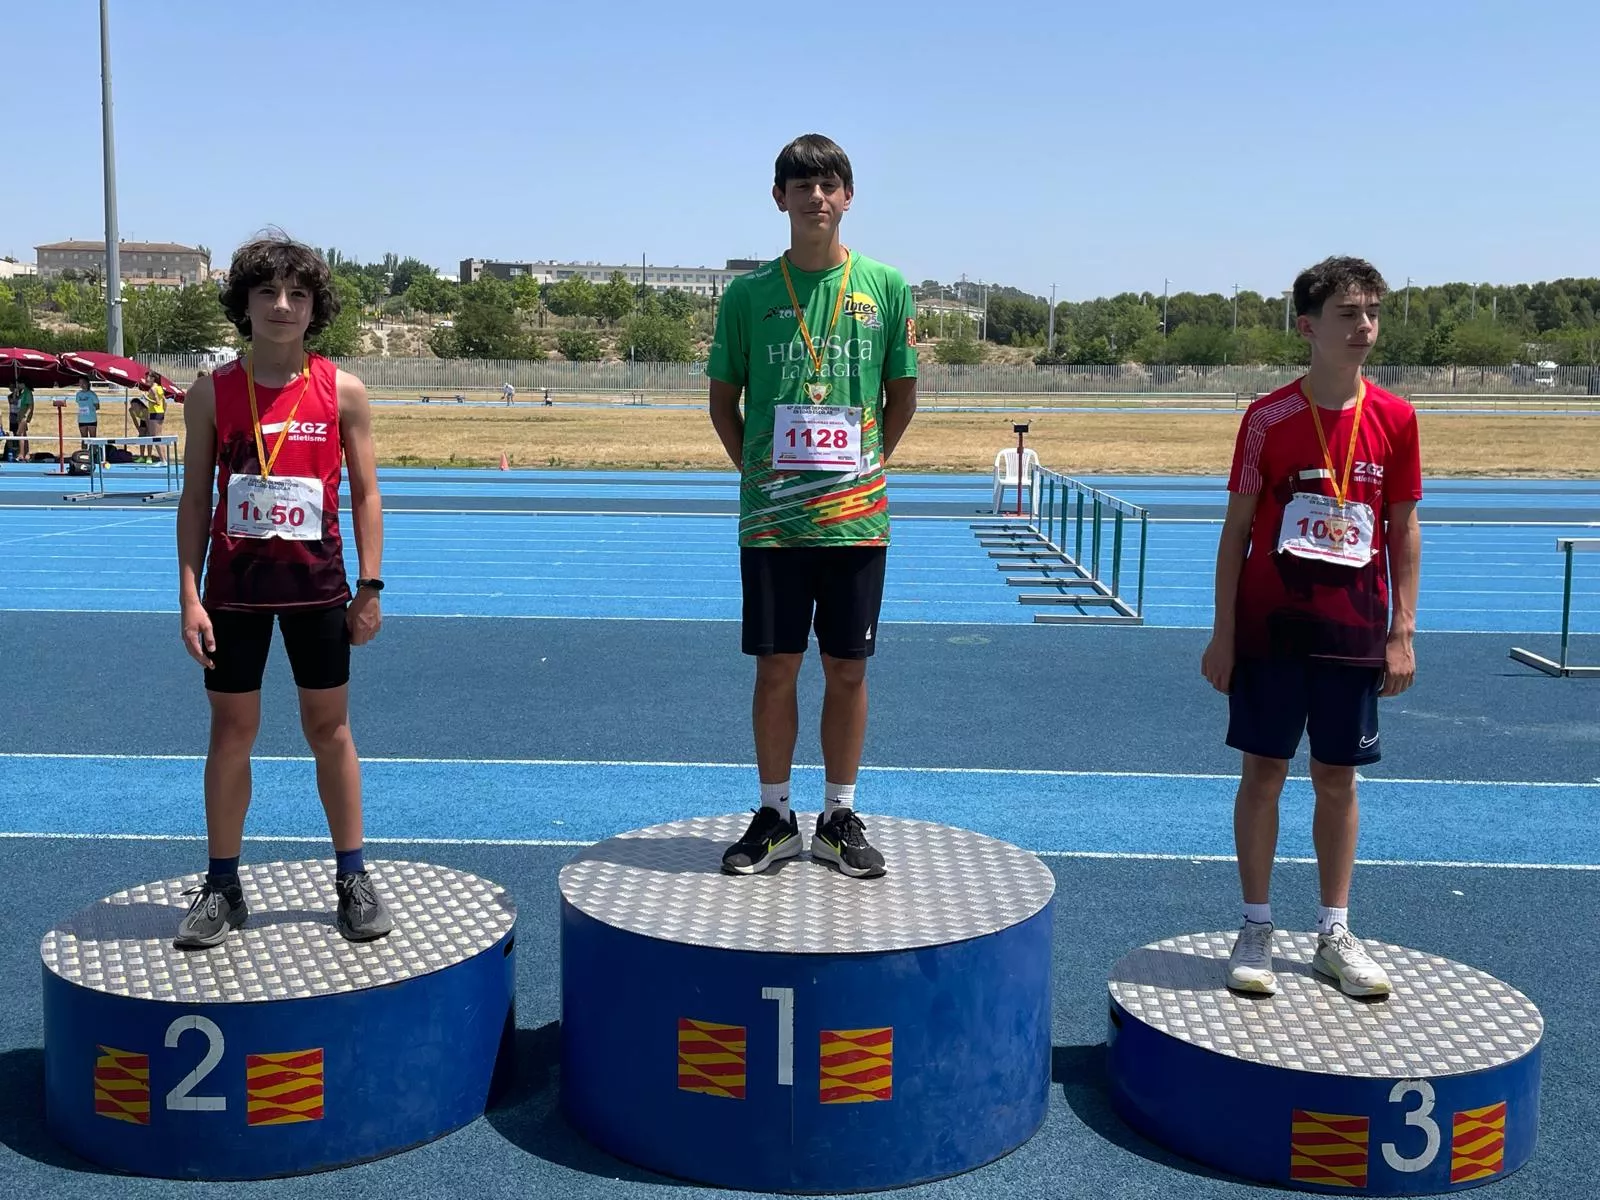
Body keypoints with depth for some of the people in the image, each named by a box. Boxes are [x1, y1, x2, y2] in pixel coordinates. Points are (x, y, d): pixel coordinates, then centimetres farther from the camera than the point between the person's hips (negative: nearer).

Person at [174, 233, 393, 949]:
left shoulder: (341, 392, -1)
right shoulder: (212, 393, 0)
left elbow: (365, 494, 2)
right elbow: (194, 498, 2)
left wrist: (371, 586, -3)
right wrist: (190, 596, -5)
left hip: (317, 583, 0)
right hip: (234, 584, 1)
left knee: (329, 728, 7)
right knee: (231, 729, 7)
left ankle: (352, 879, 18)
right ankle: (221, 887, 18)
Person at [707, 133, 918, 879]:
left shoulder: (884, 287, 2)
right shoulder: (748, 294, 2)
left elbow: (903, 394, 10)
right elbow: (723, 399, 9)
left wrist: (868, 465, 5)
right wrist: (754, 471, 2)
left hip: (856, 515, 0)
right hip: (771, 515, 0)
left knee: (847, 669, 7)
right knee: (776, 667, 6)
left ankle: (839, 818, 21)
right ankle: (774, 818, 20)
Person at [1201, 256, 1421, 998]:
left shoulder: (1395, 420, 0)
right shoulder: (1268, 418, -5)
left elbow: (1404, 531, 5)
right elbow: (1237, 529, -2)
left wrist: (1402, 633, 1)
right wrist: (1223, 633, -5)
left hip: (1354, 633, 2)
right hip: (1270, 629, -2)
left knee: (1338, 777, 10)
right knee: (1264, 771, 5)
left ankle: (1335, 935, 22)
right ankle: (1255, 931, 17)